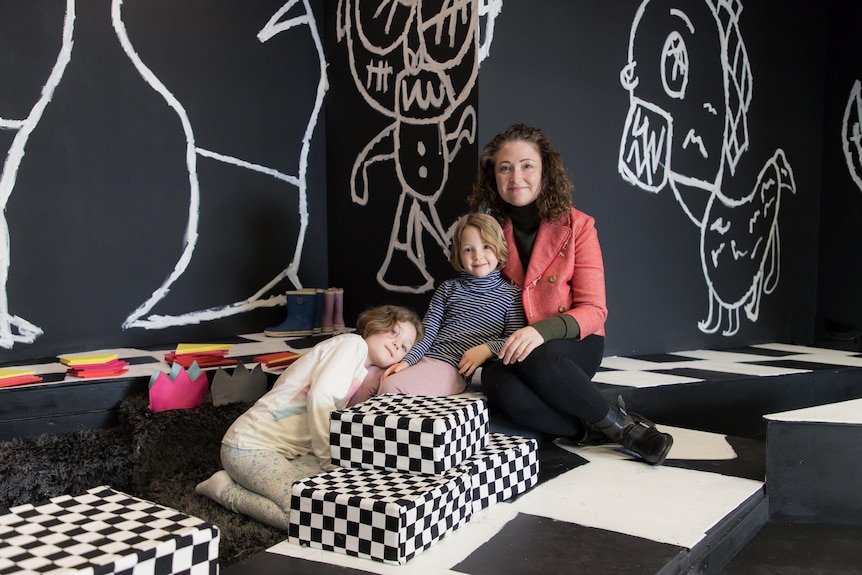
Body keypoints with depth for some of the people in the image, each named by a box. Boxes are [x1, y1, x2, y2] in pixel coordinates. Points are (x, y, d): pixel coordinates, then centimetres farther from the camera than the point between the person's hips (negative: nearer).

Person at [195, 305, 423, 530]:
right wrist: (331, 461, -18)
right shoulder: (353, 343, -8)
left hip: (287, 453, 9)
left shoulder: (362, 375, 18)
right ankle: (227, 490, -3)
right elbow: (320, 397, -21)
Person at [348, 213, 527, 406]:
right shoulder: (448, 289, 17)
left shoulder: (511, 294, 6)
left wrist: (487, 348, -15)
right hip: (421, 359, 5)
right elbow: (426, 332, 8)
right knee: (361, 386, -12)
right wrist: (406, 361, -6)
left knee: (391, 386, -26)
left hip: (453, 368, -5)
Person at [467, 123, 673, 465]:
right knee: (503, 392, -35)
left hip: (573, 347, -1)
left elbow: (593, 310, -7)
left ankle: (612, 420, -14)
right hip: (508, 352, 2)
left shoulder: (577, 226, -2)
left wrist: (542, 330, -27)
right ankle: (617, 427, -19)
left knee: (535, 360, -38)